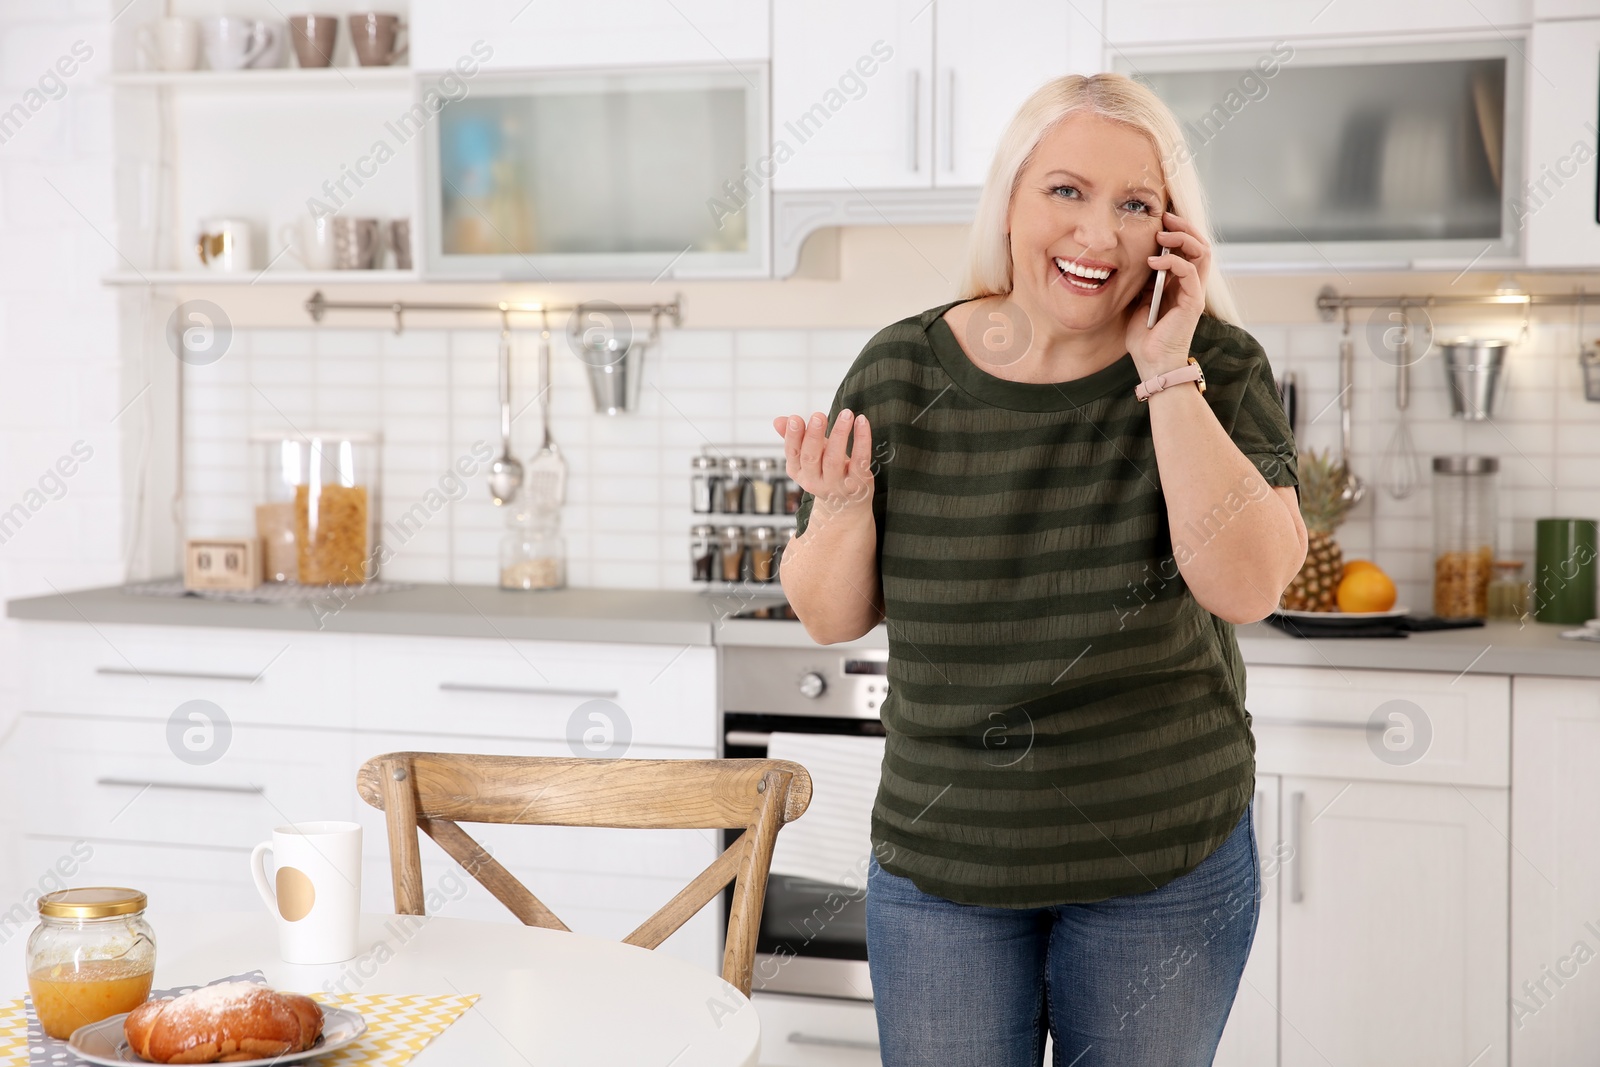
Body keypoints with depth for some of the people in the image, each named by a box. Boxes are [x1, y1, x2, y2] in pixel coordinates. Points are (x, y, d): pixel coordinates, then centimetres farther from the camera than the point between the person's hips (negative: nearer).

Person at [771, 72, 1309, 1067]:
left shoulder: (1218, 369, -7)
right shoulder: (903, 371, -5)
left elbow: (1246, 587, -22)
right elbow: (835, 619, 1)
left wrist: (1164, 372, -21)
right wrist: (844, 508, -18)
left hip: (1168, 866, -1)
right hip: (941, 862, 1)